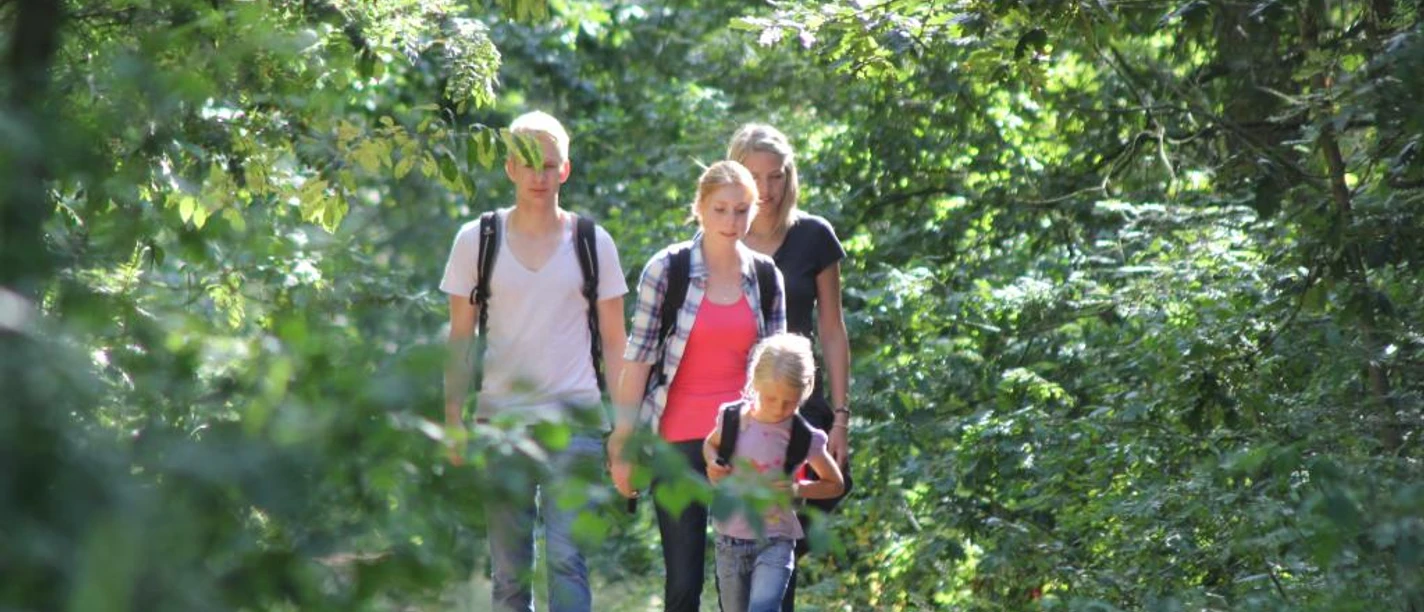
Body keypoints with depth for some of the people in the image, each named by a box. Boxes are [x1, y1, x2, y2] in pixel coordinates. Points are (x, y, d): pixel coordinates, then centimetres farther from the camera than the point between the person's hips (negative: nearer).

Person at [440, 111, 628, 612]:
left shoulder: (592, 244, 3)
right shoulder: (477, 241, 4)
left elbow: (615, 341, 7)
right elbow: (461, 338, 7)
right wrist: (454, 422, 2)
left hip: (574, 419, -1)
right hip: (500, 419, 1)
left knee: (565, 556, -12)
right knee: (508, 567, 6)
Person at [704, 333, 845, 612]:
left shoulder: (804, 439, -10)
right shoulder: (732, 419, -4)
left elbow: (835, 484, 4)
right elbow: (710, 445, 18)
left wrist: (797, 489, -13)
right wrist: (713, 463, -5)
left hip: (774, 543, -4)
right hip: (729, 543, 4)